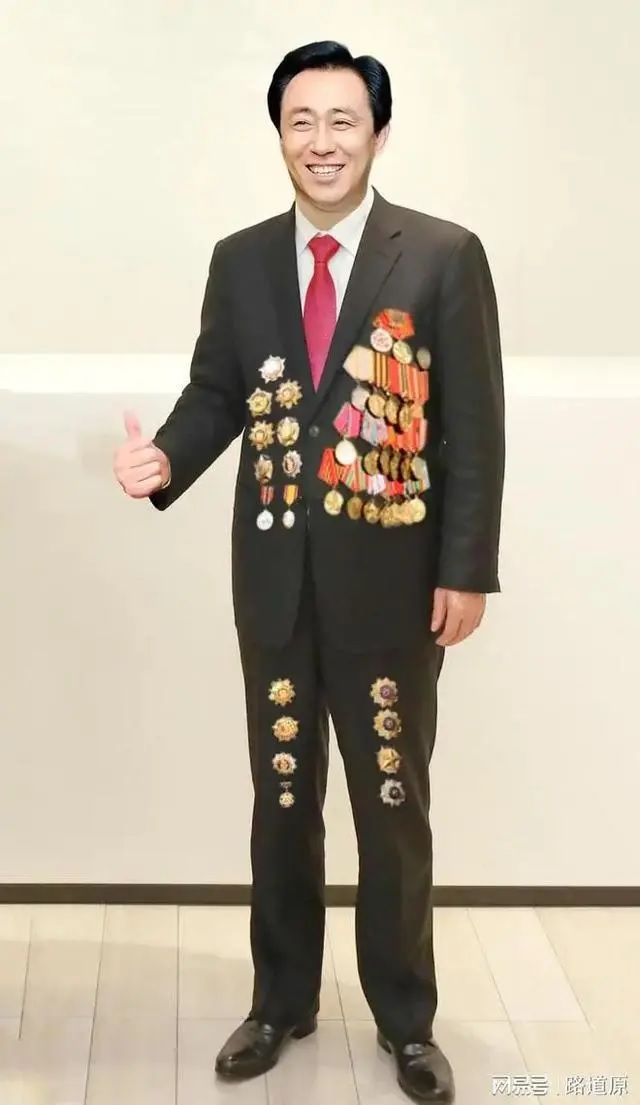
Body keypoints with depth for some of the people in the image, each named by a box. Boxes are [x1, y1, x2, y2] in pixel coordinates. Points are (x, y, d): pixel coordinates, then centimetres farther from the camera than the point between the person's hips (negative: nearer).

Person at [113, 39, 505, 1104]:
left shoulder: (444, 256, -7)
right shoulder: (240, 260, 3)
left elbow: (474, 424, -7)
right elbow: (216, 392, 7)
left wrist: (467, 568, -10)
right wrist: (167, 460, -15)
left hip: (392, 573, -3)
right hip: (274, 570, 3)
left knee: (393, 799, 10)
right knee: (282, 796, 14)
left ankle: (405, 1017, 29)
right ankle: (281, 999, 33)